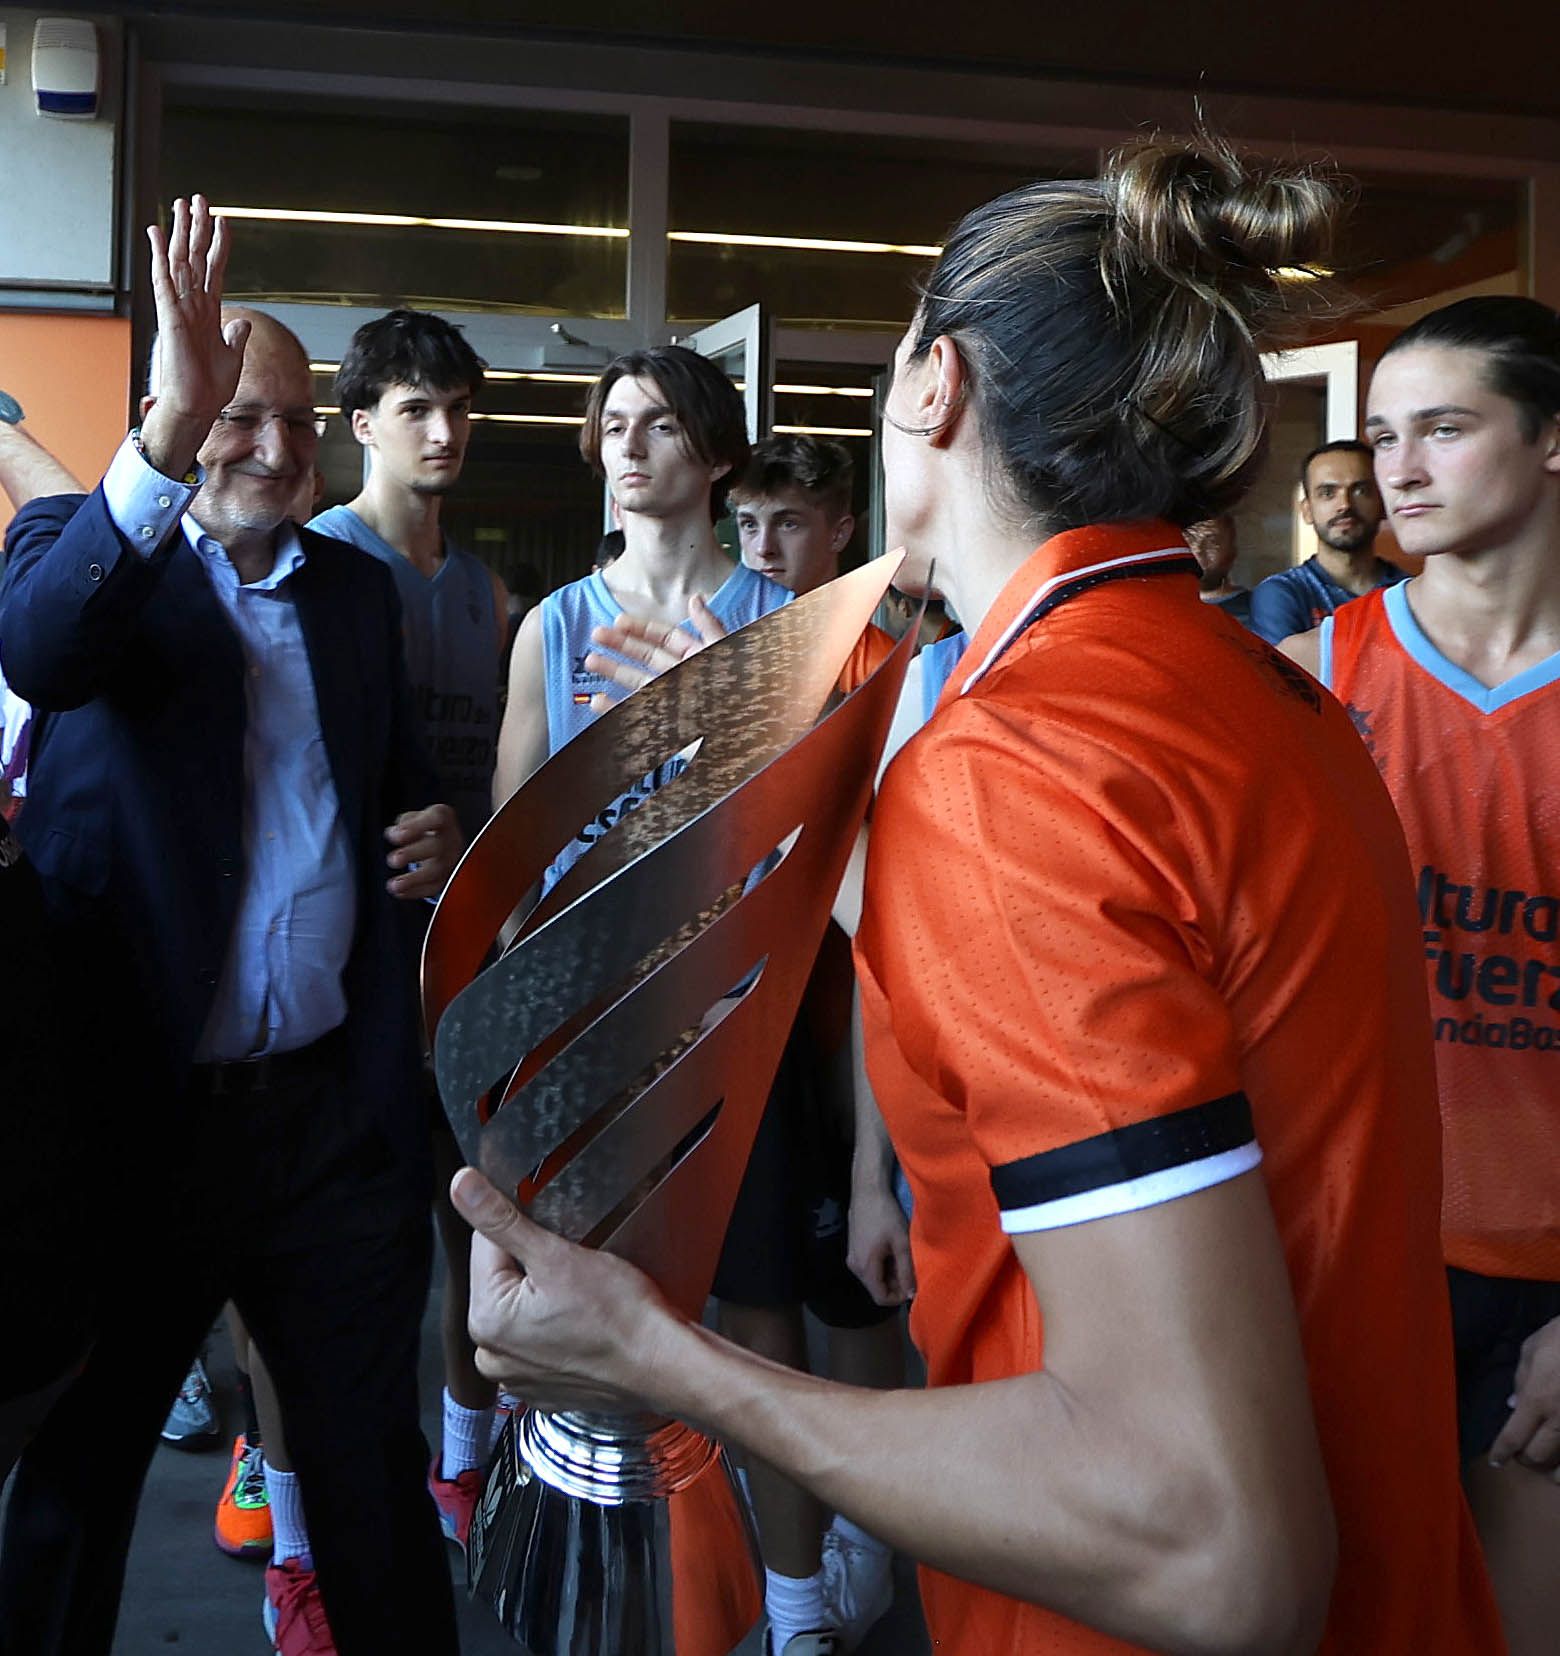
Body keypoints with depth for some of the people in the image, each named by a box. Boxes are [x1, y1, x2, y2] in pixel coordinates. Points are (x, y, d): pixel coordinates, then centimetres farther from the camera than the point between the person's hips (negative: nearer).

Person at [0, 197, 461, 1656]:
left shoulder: (358, 589, 12)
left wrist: (429, 839, -2)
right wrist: (167, 442, -37)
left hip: (338, 1105, 3)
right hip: (132, 1102, -3)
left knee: (373, 1467, 13)